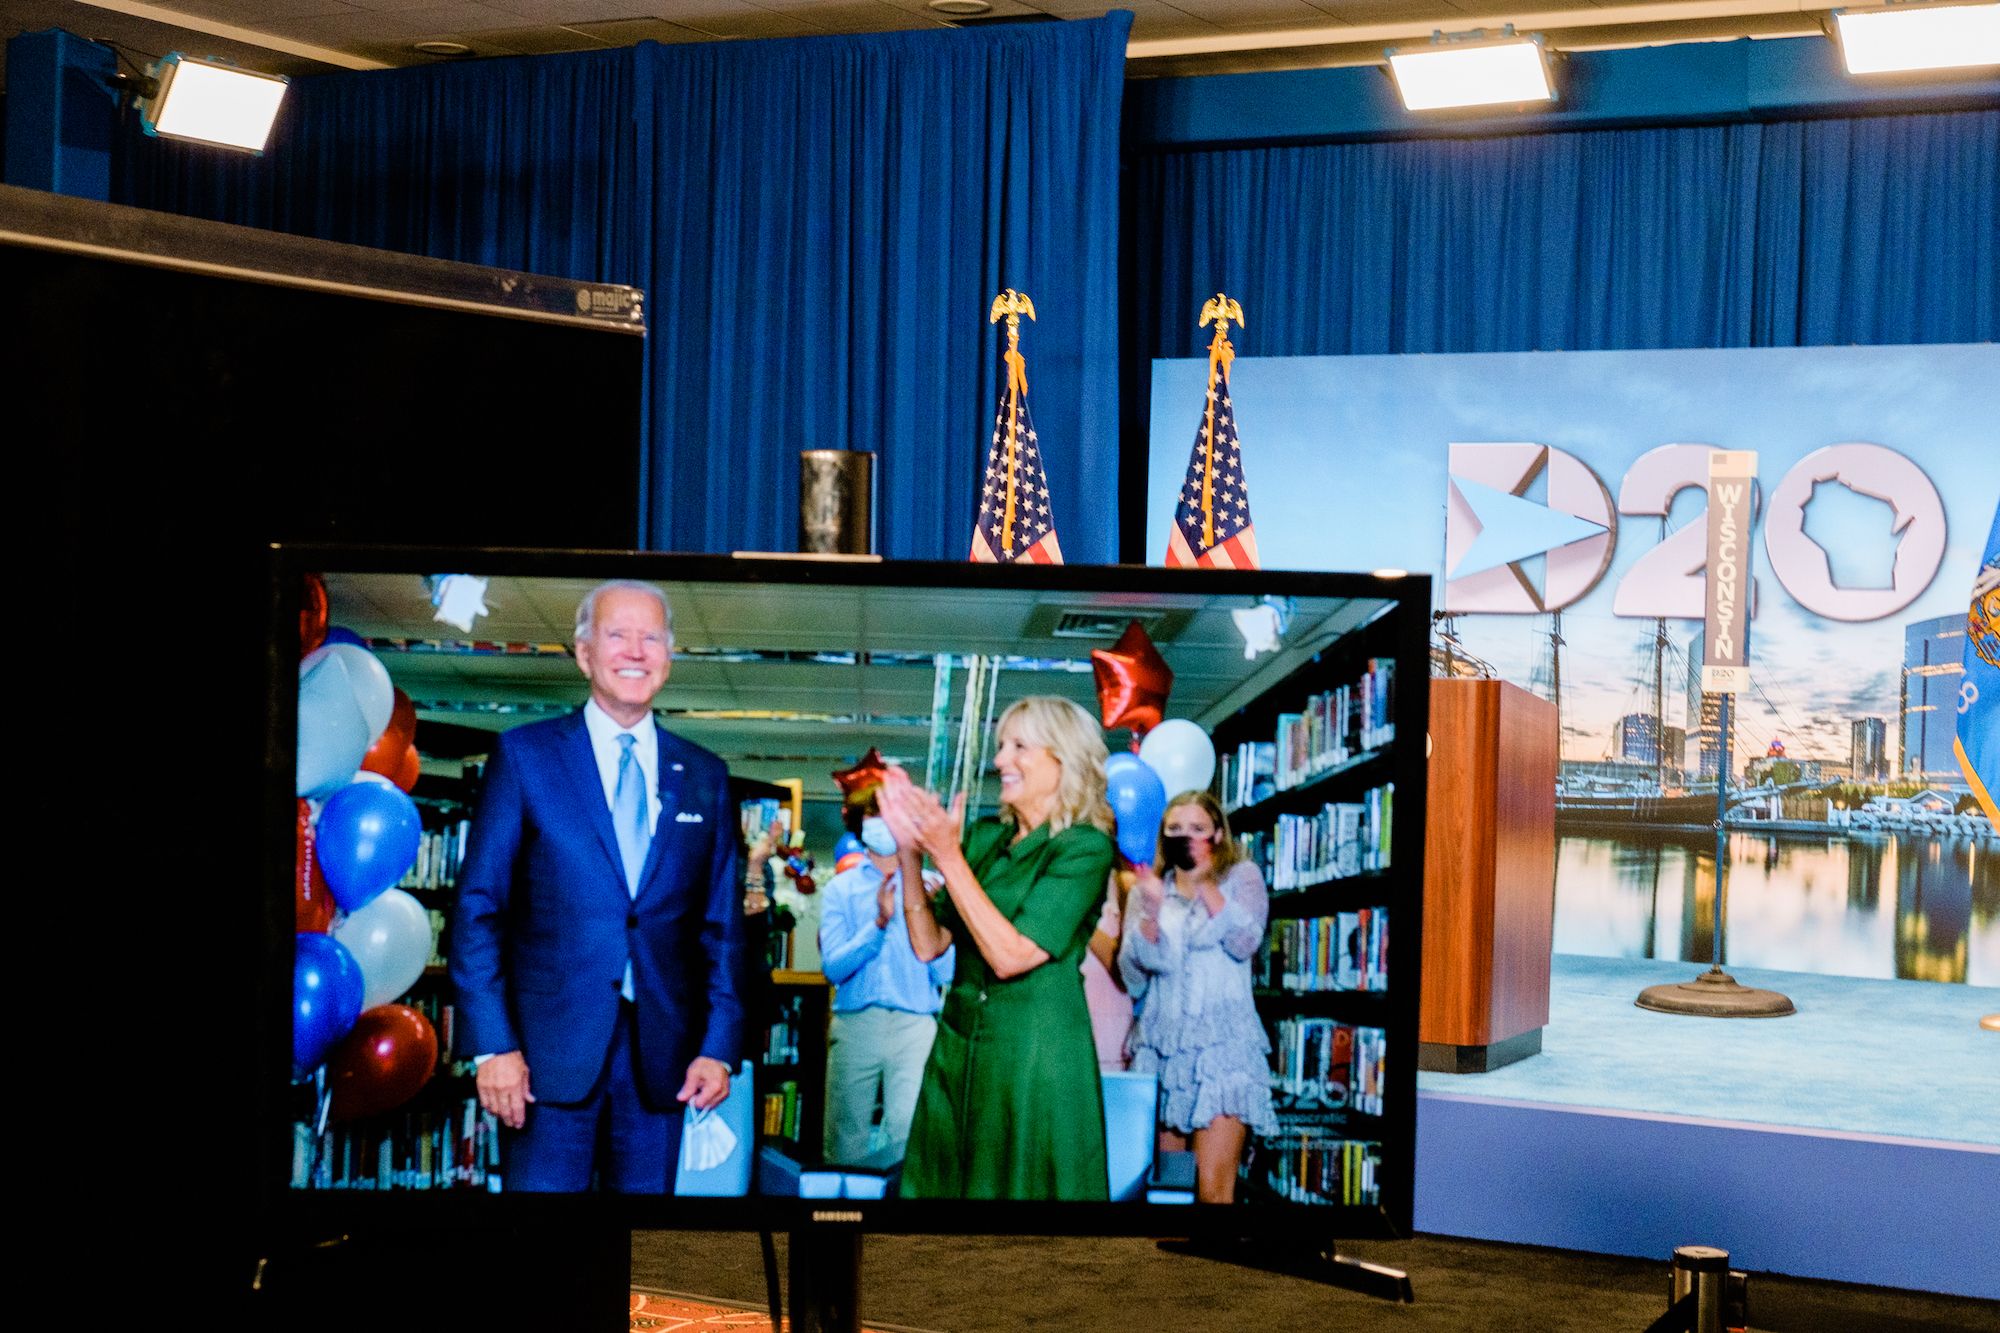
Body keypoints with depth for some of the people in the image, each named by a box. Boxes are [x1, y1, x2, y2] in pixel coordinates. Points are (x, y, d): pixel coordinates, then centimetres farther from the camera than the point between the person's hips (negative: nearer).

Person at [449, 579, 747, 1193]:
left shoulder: (705, 776, 11)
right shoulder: (525, 754, 2)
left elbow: (722, 926, 11)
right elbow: (478, 909, -1)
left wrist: (720, 1047, 1)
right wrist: (492, 1045, -9)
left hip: (661, 1057, 3)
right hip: (550, 1051, -3)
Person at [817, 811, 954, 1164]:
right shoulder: (841, 888, 9)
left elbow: (946, 973, 4)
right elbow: (833, 968, -3)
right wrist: (879, 923, -16)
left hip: (915, 1027, -1)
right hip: (855, 1025, 1)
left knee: (908, 1136, -15)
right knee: (845, 1146, 0)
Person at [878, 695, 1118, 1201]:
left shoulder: (1085, 847, -11)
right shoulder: (986, 836, 9)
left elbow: (1010, 955, -20)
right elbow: (929, 944, 6)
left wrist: (947, 855, -20)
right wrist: (909, 850, -5)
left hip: (1035, 1054, -7)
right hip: (957, 1046, 7)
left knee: (1021, 1184, 2)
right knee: (944, 1184, 12)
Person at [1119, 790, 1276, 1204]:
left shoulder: (1242, 877, 7)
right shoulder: (1150, 885, 14)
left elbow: (1245, 944, -10)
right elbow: (1133, 971, 3)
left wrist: (1205, 883, -18)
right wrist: (1151, 912, -14)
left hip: (1221, 1046, -3)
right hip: (1160, 1046, 3)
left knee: (1213, 1189, -12)